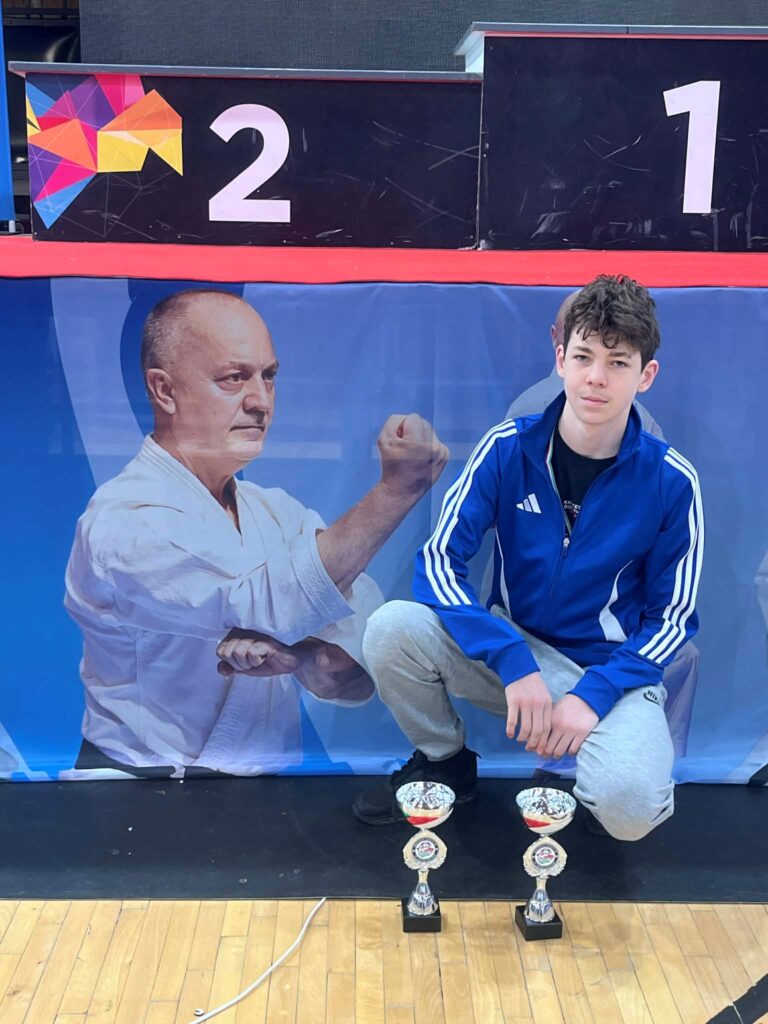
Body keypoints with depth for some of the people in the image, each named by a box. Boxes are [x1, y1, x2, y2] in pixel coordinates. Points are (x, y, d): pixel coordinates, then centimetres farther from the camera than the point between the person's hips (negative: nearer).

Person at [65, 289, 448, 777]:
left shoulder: (278, 512, 6)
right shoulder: (125, 521, -14)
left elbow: (357, 680, -1)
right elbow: (280, 603, -27)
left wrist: (302, 655, -21)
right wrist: (398, 487, -25)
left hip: (264, 790, 4)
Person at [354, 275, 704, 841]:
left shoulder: (670, 480, -10)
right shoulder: (509, 448, -9)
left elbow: (673, 618, -4)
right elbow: (438, 560, -13)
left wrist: (593, 693, -19)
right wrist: (514, 662, -25)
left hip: (613, 668, -2)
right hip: (510, 649, 2)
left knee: (628, 809, -31)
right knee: (391, 628, -24)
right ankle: (443, 761, 5)